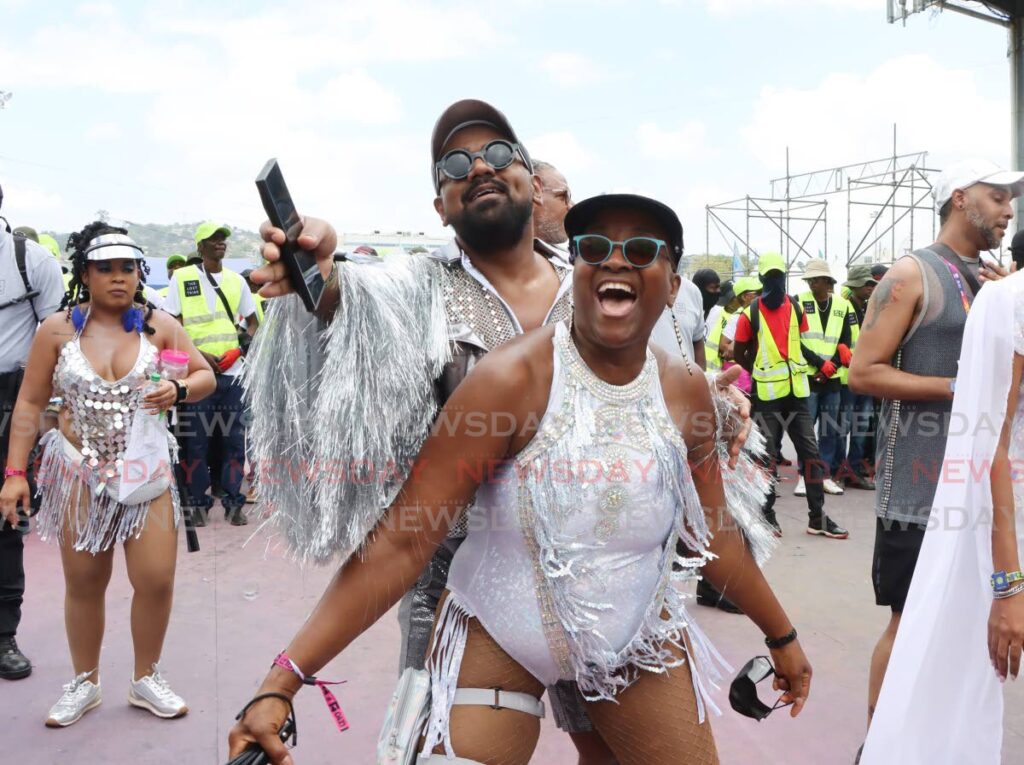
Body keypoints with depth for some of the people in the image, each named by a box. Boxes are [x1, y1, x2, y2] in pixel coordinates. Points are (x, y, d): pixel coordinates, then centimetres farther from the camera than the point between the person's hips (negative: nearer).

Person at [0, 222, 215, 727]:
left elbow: (205, 376, 5)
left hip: (145, 471, 0)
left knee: (156, 580, -1)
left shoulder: (158, 325, -1)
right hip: (79, 472, 0)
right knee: (84, 584, 11)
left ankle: (146, 680, 23)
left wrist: (179, 391, -17)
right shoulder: (57, 329, -2)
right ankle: (84, 683, 32)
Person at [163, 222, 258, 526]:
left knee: (235, 438, 3)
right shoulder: (182, 278, 3)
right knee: (196, 441, 0)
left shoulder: (237, 280, 13)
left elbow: (252, 321, 19)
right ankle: (198, 502, 10)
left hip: (232, 372, 3)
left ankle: (233, 501, 11)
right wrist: (198, 355, -13)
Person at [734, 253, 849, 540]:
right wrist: (759, 373, 3)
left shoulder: (797, 308, 7)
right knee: (768, 455, 3)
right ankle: (767, 514, 14)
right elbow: (740, 353, 5)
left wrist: (795, 370, 11)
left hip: (796, 390, 4)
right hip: (766, 394, -4)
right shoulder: (750, 314, -4)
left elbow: (801, 343, 17)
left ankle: (817, 517, 11)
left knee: (810, 452, 4)